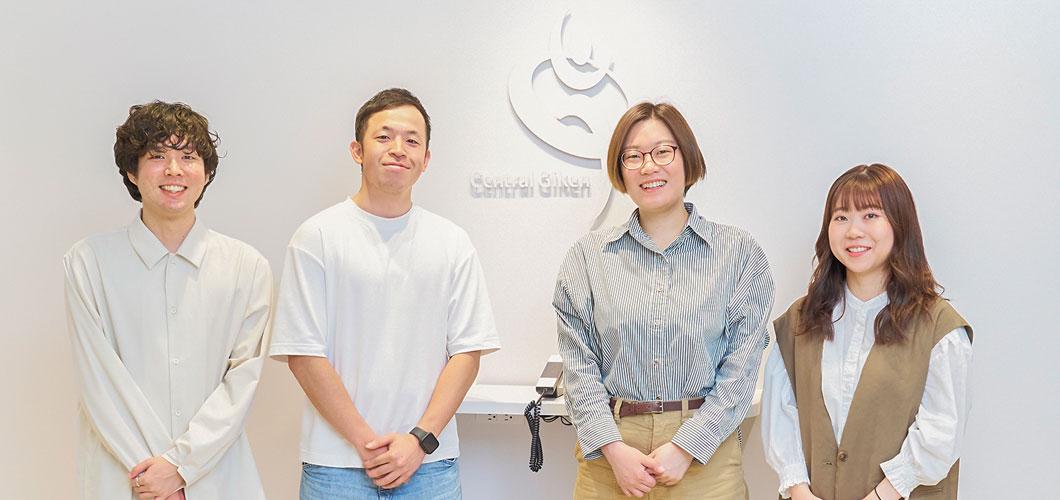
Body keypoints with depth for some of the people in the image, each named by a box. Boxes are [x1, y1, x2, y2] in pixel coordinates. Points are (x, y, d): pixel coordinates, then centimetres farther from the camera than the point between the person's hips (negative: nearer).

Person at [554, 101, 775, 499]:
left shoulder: (738, 253, 1)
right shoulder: (588, 256, 5)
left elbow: (741, 367, -4)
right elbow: (578, 365, 0)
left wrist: (685, 447, -12)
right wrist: (613, 448, -11)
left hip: (705, 454, -1)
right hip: (608, 455, 1)